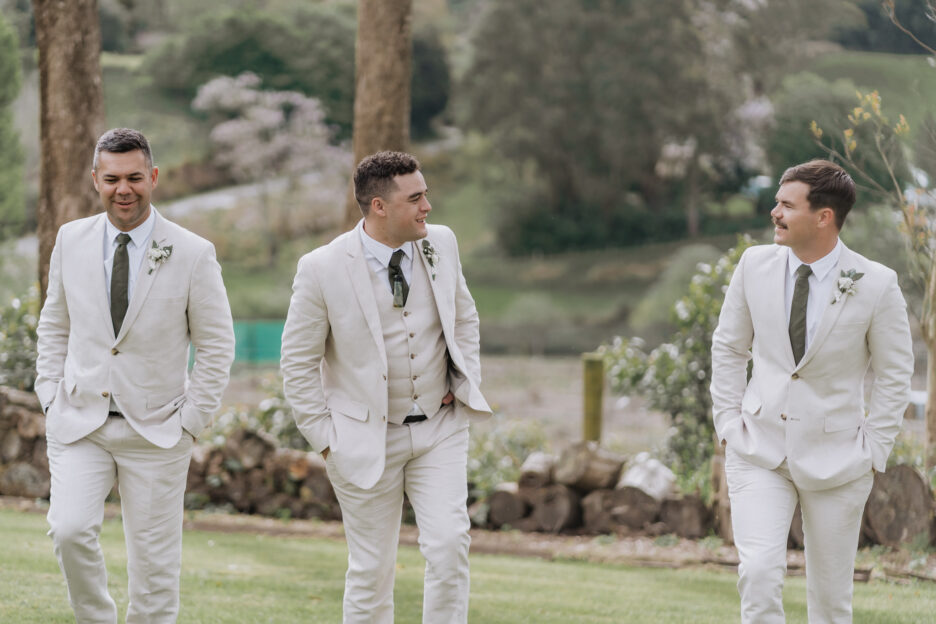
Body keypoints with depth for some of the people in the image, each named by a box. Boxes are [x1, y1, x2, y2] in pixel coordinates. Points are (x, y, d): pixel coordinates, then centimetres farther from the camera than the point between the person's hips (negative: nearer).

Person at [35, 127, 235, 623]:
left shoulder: (193, 255, -6)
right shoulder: (72, 241, 3)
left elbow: (217, 347, 0)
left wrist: (189, 421, -5)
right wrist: (51, 397, 5)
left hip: (156, 432, -1)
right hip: (78, 424, 2)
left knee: (155, 564, 2)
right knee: (69, 530, -19)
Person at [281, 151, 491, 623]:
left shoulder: (441, 244, -1)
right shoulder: (322, 269, -14)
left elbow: (464, 318, 17)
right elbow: (298, 363, -5)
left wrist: (466, 383, 5)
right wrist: (326, 439, -7)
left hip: (440, 429, 3)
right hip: (368, 439, -3)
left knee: (449, 544, -13)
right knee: (372, 569, 4)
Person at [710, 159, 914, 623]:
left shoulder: (876, 285, -10)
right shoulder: (755, 266, -2)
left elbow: (895, 375, 0)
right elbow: (728, 348, 11)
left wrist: (872, 449, -4)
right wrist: (728, 422, 4)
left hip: (835, 458, -1)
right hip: (758, 447, 1)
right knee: (759, 571, -16)